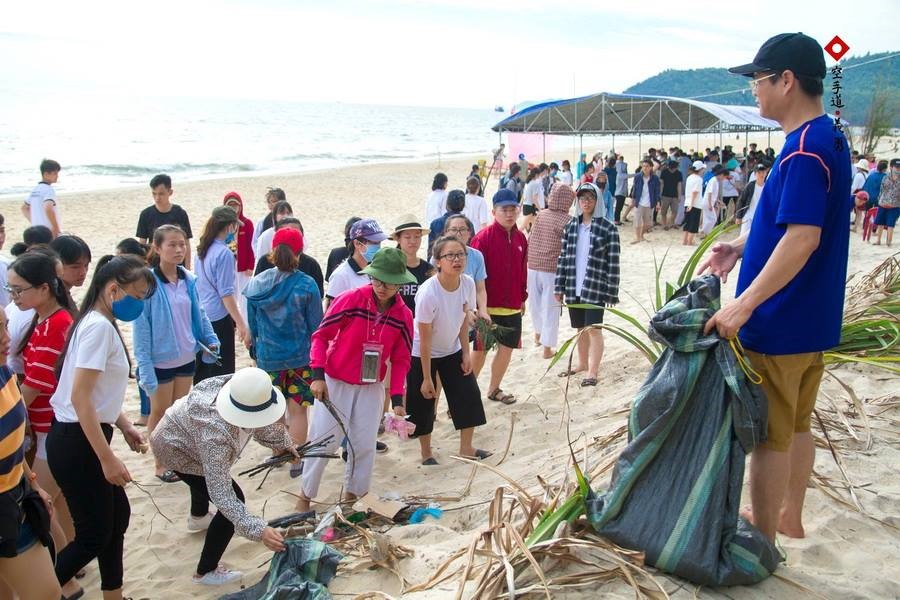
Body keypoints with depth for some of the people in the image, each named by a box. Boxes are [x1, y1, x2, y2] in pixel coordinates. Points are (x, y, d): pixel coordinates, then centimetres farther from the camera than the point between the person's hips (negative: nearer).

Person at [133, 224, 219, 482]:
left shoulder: (188, 279, -3)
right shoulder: (148, 282, -20)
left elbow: (199, 314, 9)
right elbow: (141, 327, -18)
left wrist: (211, 340, -2)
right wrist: (145, 366, -19)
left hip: (187, 357, 5)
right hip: (161, 361, -5)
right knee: (160, 412, 13)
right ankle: (161, 464, 29)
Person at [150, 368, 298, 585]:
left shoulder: (247, 392, -32)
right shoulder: (216, 436, -48)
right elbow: (222, 495, -45)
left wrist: (283, 443, 3)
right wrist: (257, 530, -50)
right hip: (174, 447, -8)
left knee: (209, 473, 37)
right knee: (233, 499, -12)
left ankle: (198, 518, 70)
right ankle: (205, 573, 4)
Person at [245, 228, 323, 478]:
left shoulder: (256, 285, -4)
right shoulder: (306, 285, -13)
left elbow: (252, 325, 5)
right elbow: (316, 326, -6)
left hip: (268, 357, 3)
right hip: (300, 357, -2)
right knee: (298, 410, 8)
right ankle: (297, 462, 13)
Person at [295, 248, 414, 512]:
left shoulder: (403, 315, -7)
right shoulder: (350, 300, -17)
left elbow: (400, 360, 1)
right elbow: (321, 335, -10)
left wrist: (397, 398, -6)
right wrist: (318, 375, -17)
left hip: (371, 387, 3)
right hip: (334, 382, -3)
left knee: (364, 444, 9)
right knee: (323, 440, 3)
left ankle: (353, 493, 30)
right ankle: (306, 493, 23)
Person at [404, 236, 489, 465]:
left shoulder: (468, 284, -16)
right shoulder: (428, 292, -31)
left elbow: (464, 319, 1)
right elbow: (424, 339, -25)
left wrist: (466, 353, -1)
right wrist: (426, 378, -20)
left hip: (452, 351, 5)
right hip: (422, 354, -5)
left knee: (469, 394, 2)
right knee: (423, 401, 3)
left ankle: (466, 448, 18)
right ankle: (426, 453, 23)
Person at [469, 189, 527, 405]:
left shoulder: (520, 238, 7)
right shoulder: (484, 237, -12)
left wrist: (522, 298, 17)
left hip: (512, 307, 6)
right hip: (488, 306, -6)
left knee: (507, 347, 12)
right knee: (480, 349, 1)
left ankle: (494, 389, 29)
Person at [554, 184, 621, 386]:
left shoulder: (608, 228, -7)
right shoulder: (571, 226, 6)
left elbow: (613, 262, -8)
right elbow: (563, 257, 8)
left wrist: (612, 292, -11)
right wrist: (559, 287, 5)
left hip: (595, 288, -4)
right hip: (573, 287, 5)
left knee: (594, 329, -1)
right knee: (580, 329, 16)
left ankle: (592, 371, 6)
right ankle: (582, 363, 32)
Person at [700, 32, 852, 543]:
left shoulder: (804, 150, -21)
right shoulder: (830, 140, 10)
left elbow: (802, 237, -30)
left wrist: (745, 304, -29)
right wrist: (740, 248, 12)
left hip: (780, 324, -10)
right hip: (812, 318, 10)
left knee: (770, 432, 3)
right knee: (796, 423, 21)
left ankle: (763, 540, 16)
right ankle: (789, 515, 37)